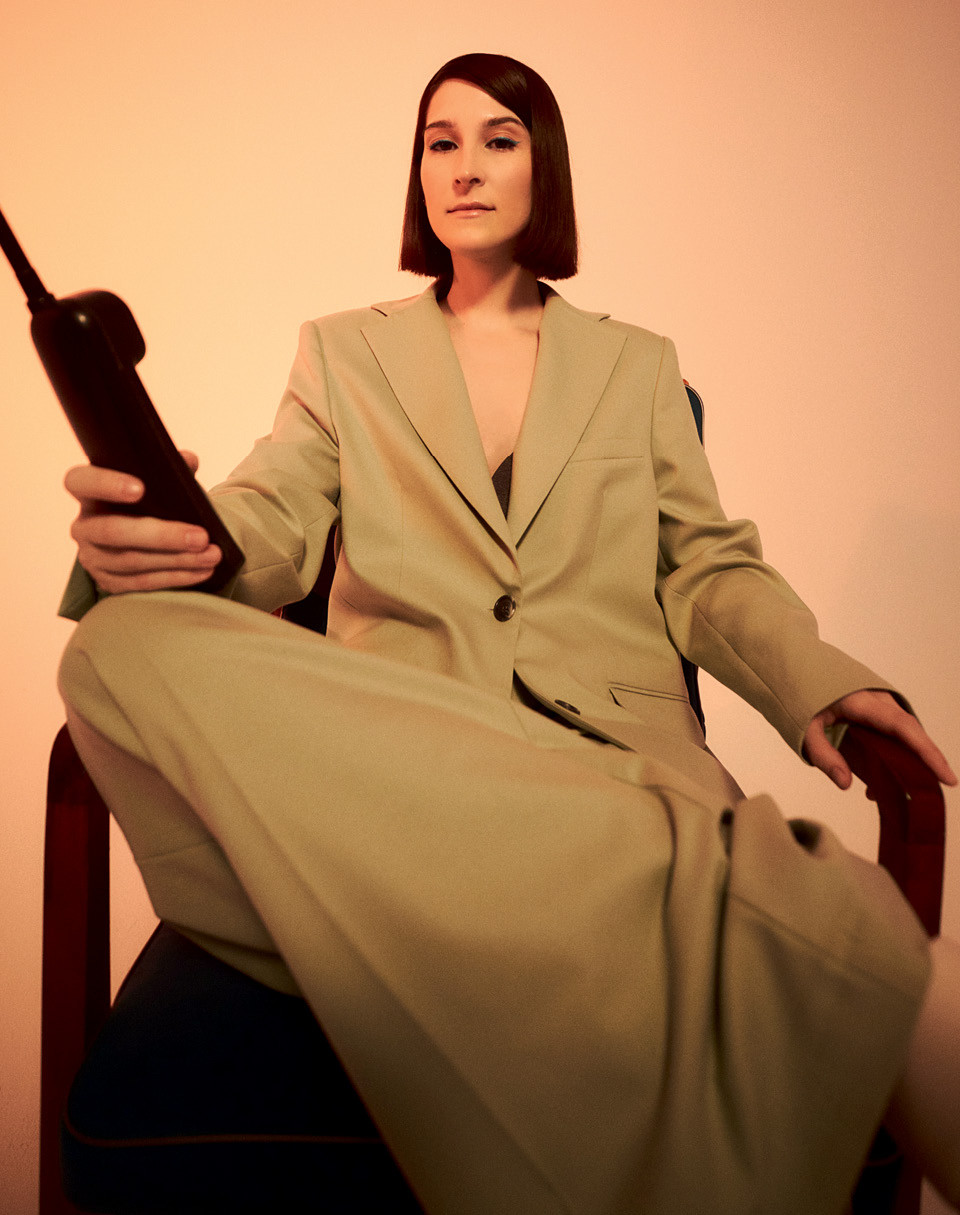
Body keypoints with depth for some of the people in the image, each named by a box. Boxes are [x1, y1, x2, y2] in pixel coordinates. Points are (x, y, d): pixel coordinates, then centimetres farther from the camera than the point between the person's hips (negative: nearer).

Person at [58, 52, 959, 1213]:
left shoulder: (638, 365, 24)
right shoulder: (341, 352, 23)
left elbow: (712, 569, 17)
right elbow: (266, 528, 9)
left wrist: (817, 678, -5)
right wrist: (134, 537, -16)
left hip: (616, 746, -1)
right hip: (390, 751, 2)